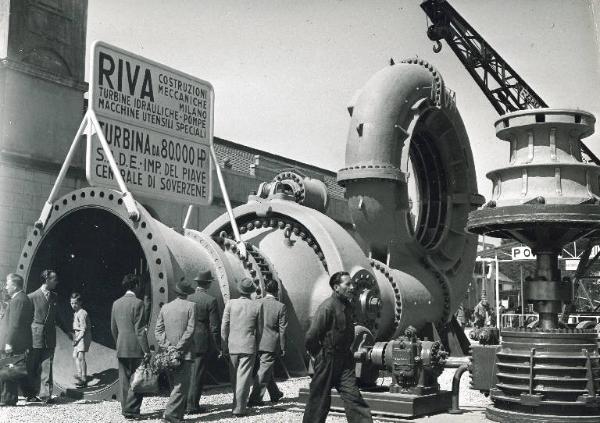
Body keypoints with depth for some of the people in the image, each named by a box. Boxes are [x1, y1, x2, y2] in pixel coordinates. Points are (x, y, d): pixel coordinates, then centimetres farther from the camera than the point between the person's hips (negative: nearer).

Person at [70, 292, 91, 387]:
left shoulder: (82, 313, -16)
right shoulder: (75, 313, 14)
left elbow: (83, 329, -19)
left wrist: (77, 339, -19)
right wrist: (74, 335, 7)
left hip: (83, 336, -10)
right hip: (77, 335, 10)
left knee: (80, 357, -15)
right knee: (75, 356, 15)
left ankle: (84, 379, -14)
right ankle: (79, 374, 26)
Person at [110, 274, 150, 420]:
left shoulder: (116, 303, 10)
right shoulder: (138, 303, -12)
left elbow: (113, 328, 15)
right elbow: (140, 329, -15)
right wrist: (146, 350, -12)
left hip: (121, 349, 7)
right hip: (135, 348, -7)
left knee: (124, 380, 11)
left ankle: (125, 409, 17)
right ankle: (131, 410, -3)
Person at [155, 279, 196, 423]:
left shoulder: (165, 307, 9)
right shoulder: (190, 306, -5)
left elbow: (158, 330, 5)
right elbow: (190, 330, -12)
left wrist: (167, 346, -2)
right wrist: (179, 347, -10)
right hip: (184, 352, -5)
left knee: (176, 385, 13)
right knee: (181, 385, -5)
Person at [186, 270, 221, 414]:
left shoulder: (187, 298, 1)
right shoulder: (211, 300, -11)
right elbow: (215, 327, -10)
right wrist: (219, 347, -2)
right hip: (202, 342, -4)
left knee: (187, 373, 16)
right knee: (197, 375, 3)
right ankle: (192, 405, 6)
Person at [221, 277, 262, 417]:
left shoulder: (230, 303, -4)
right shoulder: (257, 306, -5)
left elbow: (224, 327, -2)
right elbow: (259, 329, 2)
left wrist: (224, 346, 6)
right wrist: (256, 342, 17)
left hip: (232, 346, 2)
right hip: (249, 346, -2)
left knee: (234, 377, 16)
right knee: (244, 377, 1)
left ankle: (239, 401, 30)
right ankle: (239, 407, 0)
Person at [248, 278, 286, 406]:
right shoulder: (281, 306, -10)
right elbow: (282, 329, -8)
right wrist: (282, 348, -1)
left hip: (257, 343, 4)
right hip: (271, 344, -4)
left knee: (267, 369, 19)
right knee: (264, 371, 2)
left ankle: (275, 394, 33)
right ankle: (255, 399, 0)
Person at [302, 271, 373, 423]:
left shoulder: (347, 305, 9)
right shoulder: (327, 306, -17)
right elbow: (310, 338, -16)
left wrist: (348, 354, 16)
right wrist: (321, 357, -4)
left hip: (344, 361, 7)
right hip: (327, 361, -7)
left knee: (353, 396, 1)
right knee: (319, 400, 5)